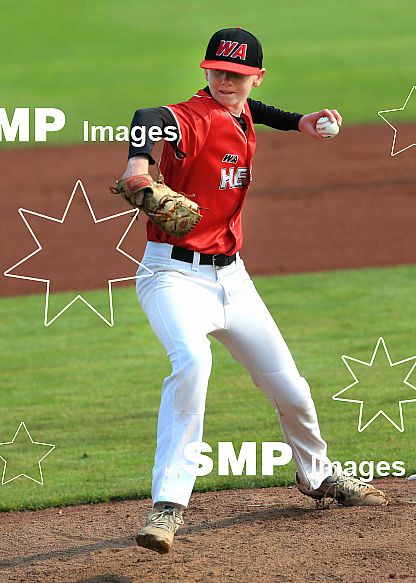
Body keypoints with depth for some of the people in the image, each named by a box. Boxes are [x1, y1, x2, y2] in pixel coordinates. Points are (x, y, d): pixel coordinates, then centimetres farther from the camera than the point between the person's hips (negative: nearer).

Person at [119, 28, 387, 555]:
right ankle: (168, 506, -33)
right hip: (176, 273, -7)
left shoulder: (242, 117, 5)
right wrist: (139, 157, -66)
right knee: (192, 361, -35)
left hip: (230, 275, 7)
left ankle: (317, 474, 41)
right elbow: (151, 119, -45)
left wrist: (299, 122, 19)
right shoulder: (195, 118, -20)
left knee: (289, 387, 12)